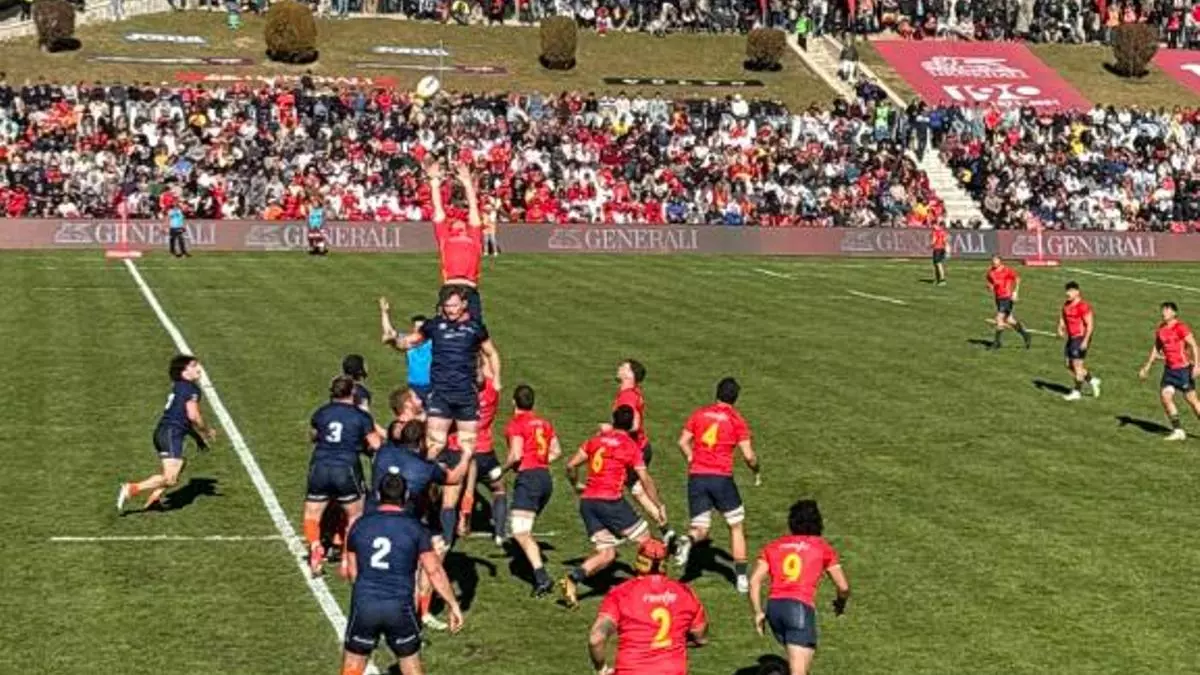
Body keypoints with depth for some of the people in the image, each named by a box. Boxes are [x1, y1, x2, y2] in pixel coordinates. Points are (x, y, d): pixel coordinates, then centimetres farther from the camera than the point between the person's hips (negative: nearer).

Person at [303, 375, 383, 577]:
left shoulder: (321, 413, 8)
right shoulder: (361, 416, 1)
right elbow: (376, 444, -1)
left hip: (319, 467, 2)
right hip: (346, 469, -2)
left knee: (312, 515, 14)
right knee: (355, 515, 17)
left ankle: (315, 547, -11)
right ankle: (349, 556, 8)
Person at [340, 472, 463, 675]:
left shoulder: (359, 525, 7)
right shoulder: (414, 528, -1)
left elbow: (353, 571, 14)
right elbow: (434, 571, -3)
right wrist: (453, 605, 4)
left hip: (363, 605, 1)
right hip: (399, 608, -1)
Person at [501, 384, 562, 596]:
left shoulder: (516, 424, -5)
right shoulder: (544, 423, 16)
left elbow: (516, 455, -14)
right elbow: (557, 451, 18)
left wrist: (503, 469, 2)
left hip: (528, 477, -8)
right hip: (546, 477, 8)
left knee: (520, 532, -11)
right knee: (525, 530, 22)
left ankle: (542, 577, -24)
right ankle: (538, 569, 22)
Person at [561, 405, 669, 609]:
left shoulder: (596, 440, 13)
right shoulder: (631, 446, 0)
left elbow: (571, 465, 12)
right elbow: (646, 481, 0)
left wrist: (576, 485, 29)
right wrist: (660, 506, 9)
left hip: (587, 501, 5)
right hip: (610, 500, -5)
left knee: (607, 554, 8)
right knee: (644, 538, 10)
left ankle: (573, 578, -12)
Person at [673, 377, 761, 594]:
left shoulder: (699, 414, 9)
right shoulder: (737, 420, 0)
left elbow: (683, 442, 8)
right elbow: (748, 455, -3)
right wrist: (757, 472, 15)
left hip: (696, 476, 3)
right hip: (721, 477, -3)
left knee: (700, 529, 11)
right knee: (737, 526, 15)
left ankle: (688, 540, -25)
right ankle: (742, 578, 13)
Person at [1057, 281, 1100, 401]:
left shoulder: (1083, 306, -16)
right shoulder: (1066, 305, 9)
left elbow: (1090, 325, -17)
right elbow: (1063, 319, 21)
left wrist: (1085, 341, -22)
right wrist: (1061, 329, 0)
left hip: (1081, 339, -9)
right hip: (1071, 338, 9)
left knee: (1077, 364, -6)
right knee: (1070, 365, 11)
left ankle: (1077, 392, 3)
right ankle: (1092, 380, 26)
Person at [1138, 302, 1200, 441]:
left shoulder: (1181, 328, -12)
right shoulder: (1160, 330, 10)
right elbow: (1156, 348, 22)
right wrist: (1147, 367, 21)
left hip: (1183, 368, -7)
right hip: (1169, 369, 7)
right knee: (1165, 395, -6)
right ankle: (1178, 430, 1)